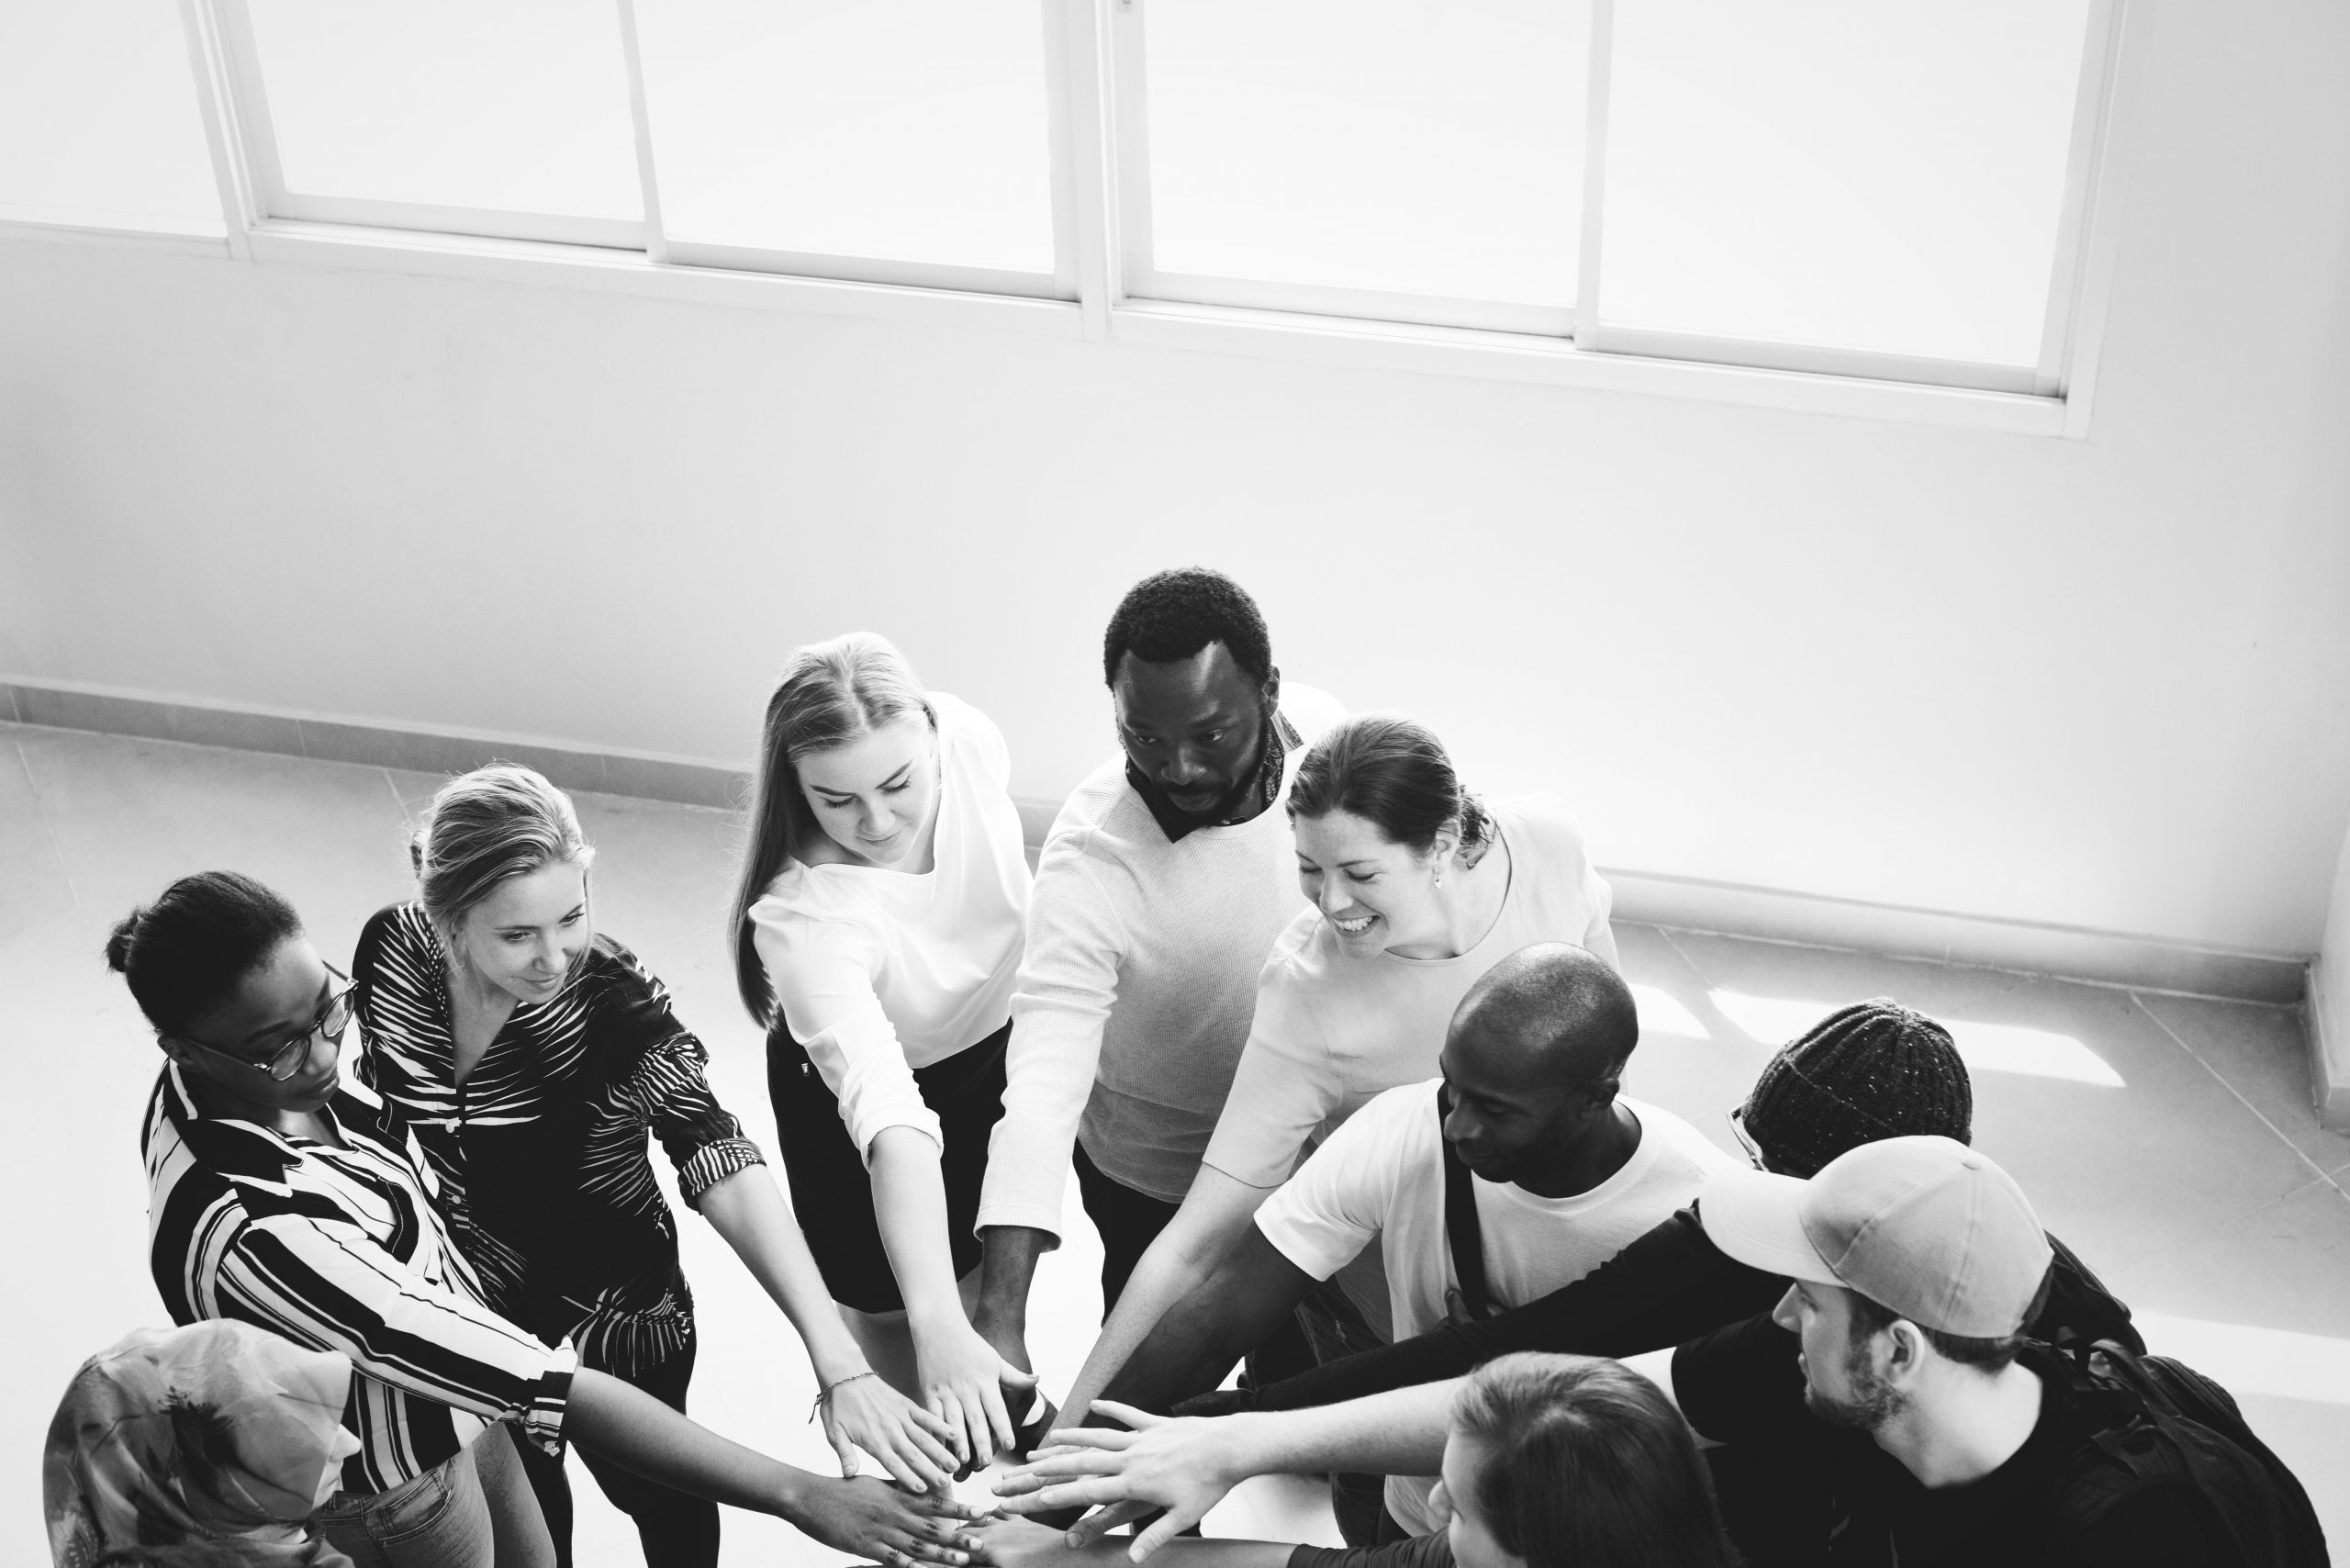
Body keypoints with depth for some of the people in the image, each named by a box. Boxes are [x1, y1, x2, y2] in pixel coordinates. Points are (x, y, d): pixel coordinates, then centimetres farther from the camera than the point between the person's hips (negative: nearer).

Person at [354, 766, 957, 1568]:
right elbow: (368, 1111, -1)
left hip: (615, 1323, -3)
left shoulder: (616, 1003, -31)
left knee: (658, 1494, 23)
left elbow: (724, 1170, -41)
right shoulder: (391, 955, -20)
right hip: (468, 1321, 3)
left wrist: (837, 1361, -52)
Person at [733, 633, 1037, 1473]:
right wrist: (937, 1328, -64)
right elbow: (890, 1121, -53)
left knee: (983, 1282, 24)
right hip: (852, 1100, -5)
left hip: (991, 1044, 5)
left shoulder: (969, 739, -30)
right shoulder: (803, 916, -43)